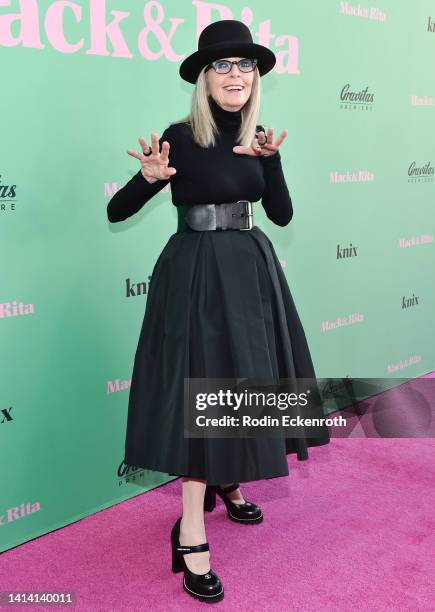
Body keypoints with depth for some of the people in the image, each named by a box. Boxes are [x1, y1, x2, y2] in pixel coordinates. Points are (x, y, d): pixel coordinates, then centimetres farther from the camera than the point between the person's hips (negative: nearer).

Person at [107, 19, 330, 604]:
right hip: (196, 273, -6)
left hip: (252, 269, 6)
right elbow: (116, 211, -10)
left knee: (245, 381, 14)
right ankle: (191, 534, 2)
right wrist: (149, 177, -29)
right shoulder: (182, 136, -10)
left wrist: (271, 157, -12)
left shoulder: (258, 136, 7)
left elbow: (282, 214, 2)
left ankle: (229, 483, 39)